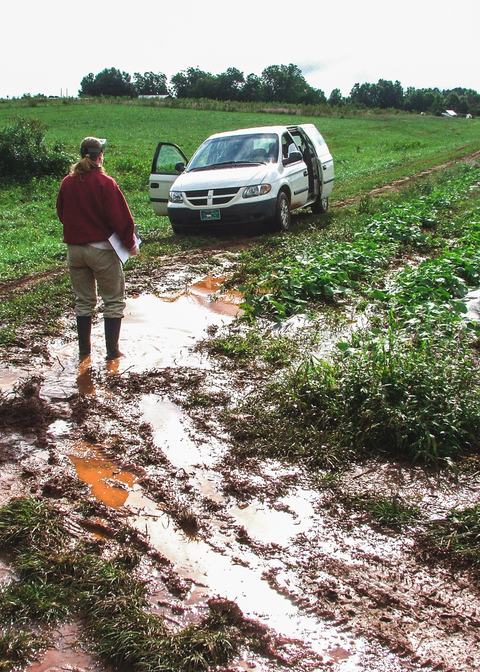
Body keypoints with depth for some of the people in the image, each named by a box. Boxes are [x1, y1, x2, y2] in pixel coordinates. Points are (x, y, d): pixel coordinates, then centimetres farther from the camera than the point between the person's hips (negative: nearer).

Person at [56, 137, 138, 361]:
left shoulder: (67, 183, 3)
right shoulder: (105, 183, -14)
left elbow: (61, 214, 15)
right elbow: (121, 218, -14)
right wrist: (131, 244, -2)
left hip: (74, 249, 5)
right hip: (102, 249, -5)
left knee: (83, 301, 16)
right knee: (114, 301, 7)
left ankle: (84, 349, 21)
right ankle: (112, 350, 7)